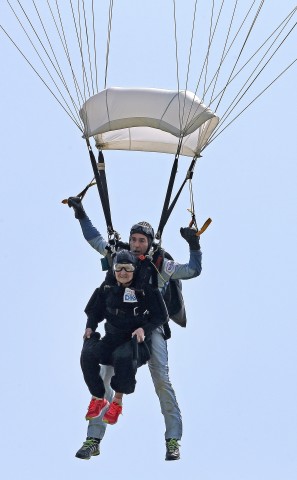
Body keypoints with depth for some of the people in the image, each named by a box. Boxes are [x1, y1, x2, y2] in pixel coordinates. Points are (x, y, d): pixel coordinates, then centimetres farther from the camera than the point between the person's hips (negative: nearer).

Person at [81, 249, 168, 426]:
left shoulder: (145, 289, -7)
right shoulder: (107, 287, 4)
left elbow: (161, 316, -2)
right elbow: (96, 311, 16)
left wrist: (144, 329, -18)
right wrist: (90, 327, -3)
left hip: (137, 340, -4)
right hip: (112, 338, 4)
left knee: (124, 357, -39)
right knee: (88, 354, -26)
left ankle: (118, 401, -17)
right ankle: (98, 399, -9)